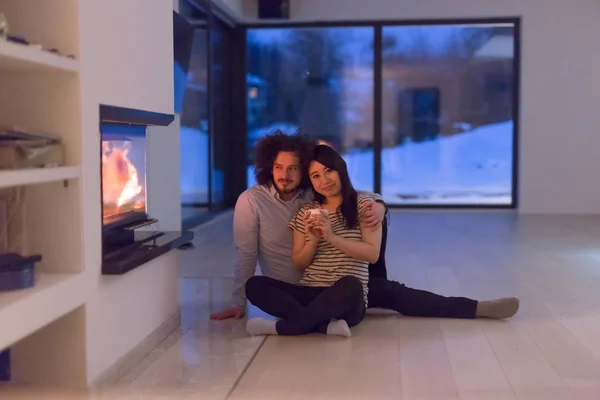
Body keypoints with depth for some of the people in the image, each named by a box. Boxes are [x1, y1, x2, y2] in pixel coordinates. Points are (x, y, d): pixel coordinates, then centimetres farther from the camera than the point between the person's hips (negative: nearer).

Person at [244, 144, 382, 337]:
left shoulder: (362, 205, 3)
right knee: (254, 285, -19)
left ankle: (281, 327, -25)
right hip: (308, 294, 4)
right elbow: (298, 265, 11)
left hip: (347, 299, -4)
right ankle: (326, 325, -31)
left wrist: (332, 237, -16)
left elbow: (373, 254, -7)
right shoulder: (305, 213, 13)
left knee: (350, 284, -40)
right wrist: (313, 240, -8)